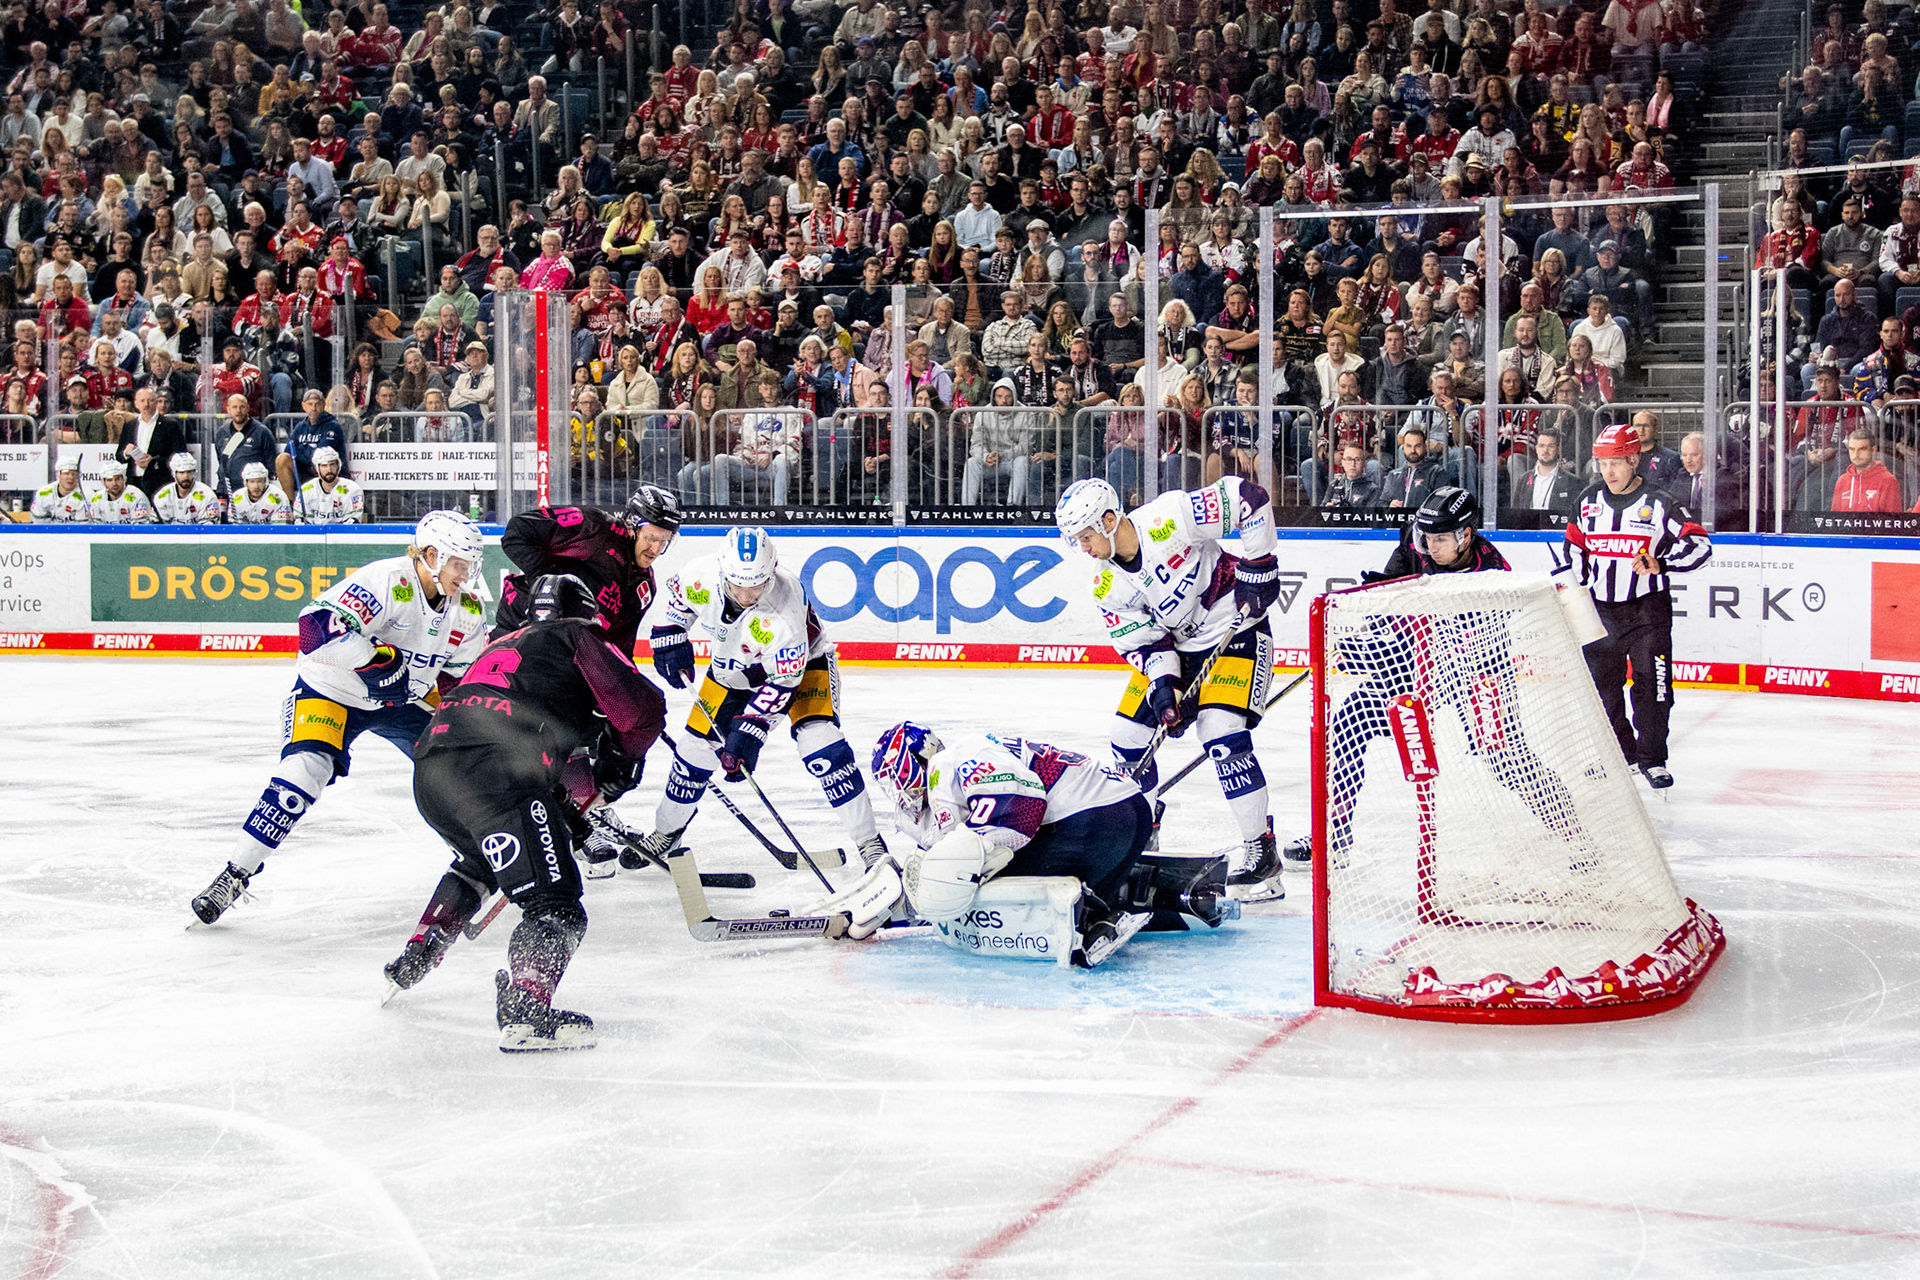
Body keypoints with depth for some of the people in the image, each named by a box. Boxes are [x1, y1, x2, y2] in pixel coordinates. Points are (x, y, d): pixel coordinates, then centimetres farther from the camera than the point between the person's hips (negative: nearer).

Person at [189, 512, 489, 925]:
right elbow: (318, 625, -37)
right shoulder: (388, 580, -28)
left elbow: (460, 675, 7)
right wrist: (376, 658, -41)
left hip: (402, 699, 6)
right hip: (331, 688, -6)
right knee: (307, 767, -26)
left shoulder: (468, 611, -6)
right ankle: (235, 874, -17)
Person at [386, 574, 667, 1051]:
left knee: (478, 860, 39)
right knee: (556, 909, -9)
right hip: (490, 773, -8)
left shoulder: (503, 645, 36)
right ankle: (525, 1012, -28)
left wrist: (574, 809, 38)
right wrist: (618, 767, 20)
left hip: (428, 768, 8)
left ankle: (416, 957, 43)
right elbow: (643, 709, 3)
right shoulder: (578, 636, 15)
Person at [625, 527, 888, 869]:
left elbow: (783, 680, -32)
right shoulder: (703, 575, -27)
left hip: (799, 661, -4)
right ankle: (665, 833, 28)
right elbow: (675, 597, 0)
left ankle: (870, 841, -16)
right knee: (697, 746, 4)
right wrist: (669, 637, -7)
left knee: (819, 739, -24)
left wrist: (751, 728, -36)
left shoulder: (786, 606, -39)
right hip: (732, 666, 5)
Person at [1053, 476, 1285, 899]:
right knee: (1128, 733, 2)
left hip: (1236, 630, -7)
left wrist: (1258, 566, -21)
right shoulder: (1107, 587, -5)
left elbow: (1248, 497, -23)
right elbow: (1144, 640, -3)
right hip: (1175, 645, 7)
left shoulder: (1170, 518, -25)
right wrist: (1163, 685, -21)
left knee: (1223, 733, -21)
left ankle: (1261, 850, -13)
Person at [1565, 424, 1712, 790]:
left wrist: (1661, 564, -24)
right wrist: (1575, 583, 12)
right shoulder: (1589, 500, 7)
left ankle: (1652, 759, 6)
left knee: (1651, 684, -5)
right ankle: (1621, 754, 23)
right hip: (1601, 608, 4)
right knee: (1602, 684, 7)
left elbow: (1699, 543, -11)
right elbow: (1575, 544, 21)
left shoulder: (1658, 503, -7)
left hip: (1647, 608, -4)